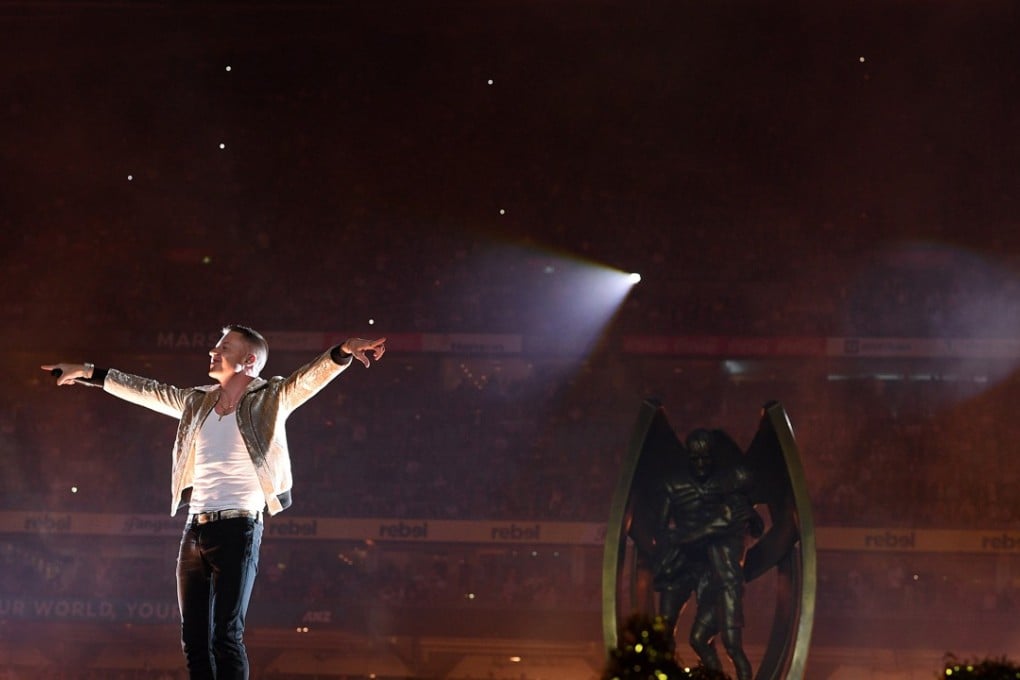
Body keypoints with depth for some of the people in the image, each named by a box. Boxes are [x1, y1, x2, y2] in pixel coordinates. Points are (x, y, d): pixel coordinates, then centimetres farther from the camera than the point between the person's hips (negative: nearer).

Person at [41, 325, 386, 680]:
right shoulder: (198, 402, 15)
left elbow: (310, 377, -17)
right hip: (195, 528, 6)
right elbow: (146, 391, 24)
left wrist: (343, 351, -36)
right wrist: (87, 373, 27)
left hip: (237, 528, -6)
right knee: (193, 637, 4)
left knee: (226, 635, -12)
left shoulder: (269, 399, -2)